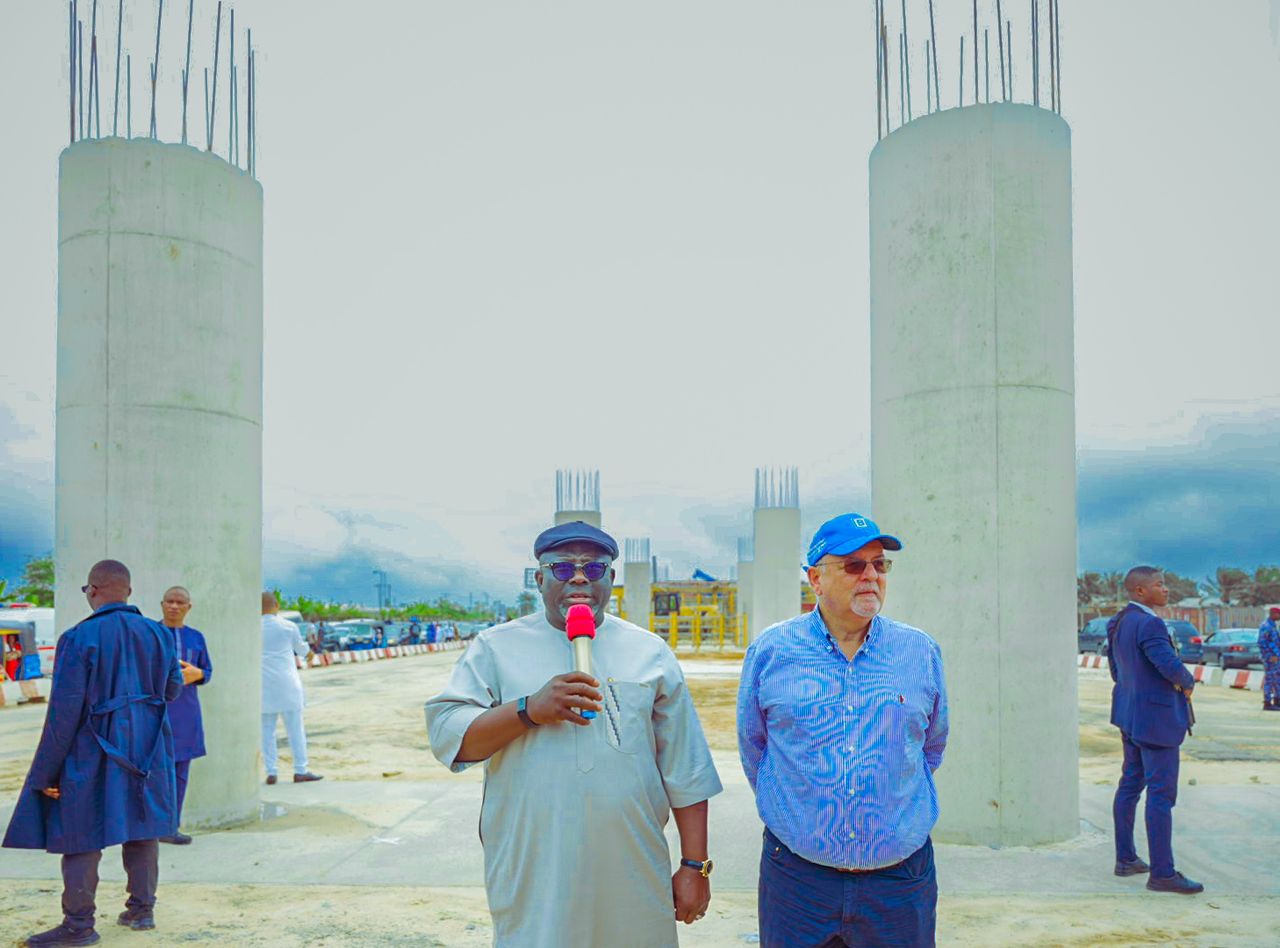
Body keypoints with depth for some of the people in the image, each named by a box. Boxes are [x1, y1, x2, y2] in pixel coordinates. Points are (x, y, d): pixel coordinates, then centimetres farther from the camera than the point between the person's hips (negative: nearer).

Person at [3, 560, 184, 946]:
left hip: (93, 754, -5)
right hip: (147, 752, 5)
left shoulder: (79, 638, -15)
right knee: (142, 829, 14)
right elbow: (173, 688, 9)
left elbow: (65, 709, -15)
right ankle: (142, 908, 23)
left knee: (83, 835, 5)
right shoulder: (157, 633, 0)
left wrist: (48, 769, -7)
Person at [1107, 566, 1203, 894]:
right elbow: (1171, 666, -28)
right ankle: (1162, 873, -2)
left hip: (1129, 713, 10)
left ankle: (1125, 859, 24)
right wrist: (1188, 683, -8)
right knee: (1161, 793, -5)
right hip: (1157, 718, -10)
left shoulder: (1118, 622, 9)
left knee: (1130, 784, 16)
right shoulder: (1149, 624, -21)